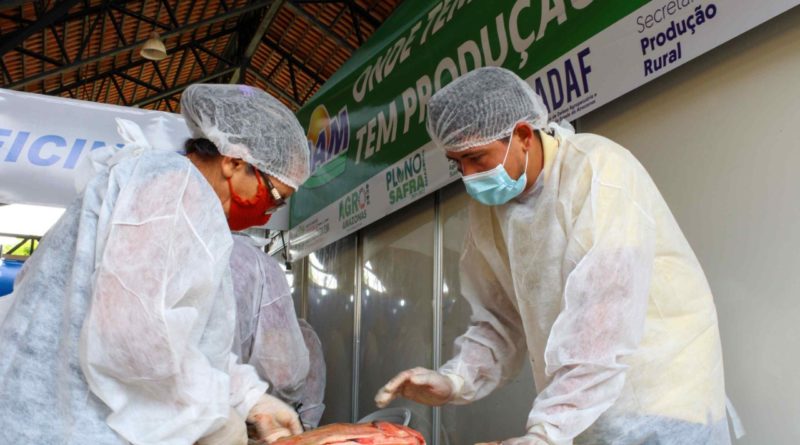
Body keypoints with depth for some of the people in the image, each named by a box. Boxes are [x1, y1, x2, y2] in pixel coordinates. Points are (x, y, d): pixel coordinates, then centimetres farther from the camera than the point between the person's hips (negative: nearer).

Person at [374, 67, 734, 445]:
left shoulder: (599, 172, -18)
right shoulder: (485, 207, 3)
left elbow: (602, 319, -26)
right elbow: (499, 319, 6)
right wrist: (455, 380, -11)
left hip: (659, 401, -5)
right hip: (574, 411, 6)